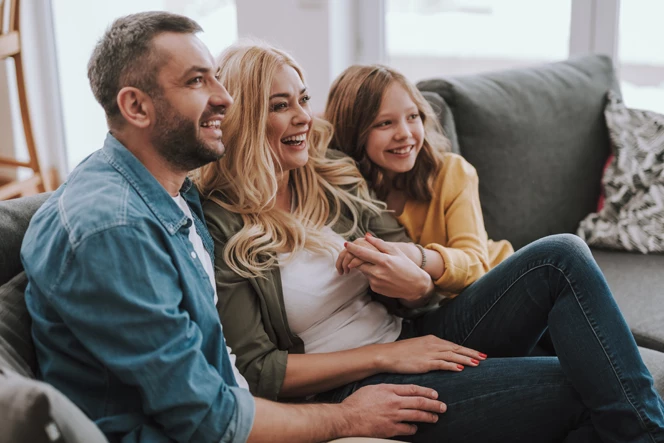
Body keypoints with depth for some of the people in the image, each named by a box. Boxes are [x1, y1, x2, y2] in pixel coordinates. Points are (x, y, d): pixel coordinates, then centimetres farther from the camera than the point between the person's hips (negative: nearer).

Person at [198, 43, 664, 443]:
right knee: (576, 388, -21)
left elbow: (420, 295, 8)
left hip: (414, 337, 7)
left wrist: (416, 284, -18)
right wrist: (384, 355, -17)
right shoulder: (219, 227, -10)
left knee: (561, 256, -13)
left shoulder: (335, 176, 7)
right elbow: (254, 370, -13)